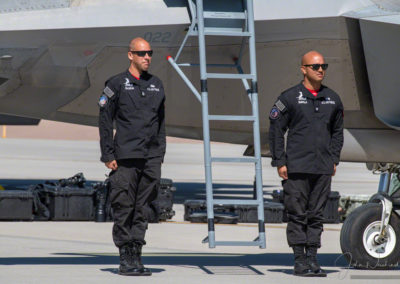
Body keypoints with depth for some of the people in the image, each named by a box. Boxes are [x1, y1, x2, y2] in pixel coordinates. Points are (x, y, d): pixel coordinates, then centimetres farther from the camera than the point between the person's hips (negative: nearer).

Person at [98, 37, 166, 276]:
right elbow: (105, 120, 0)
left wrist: (160, 153, 13)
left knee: (143, 210, 4)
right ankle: (125, 259, 1)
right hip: (126, 158, -4)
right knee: (124, 209, -4)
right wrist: (108, 155, -5)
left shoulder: (156, 85, 14)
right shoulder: (117, 84, 0)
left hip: (151, 158, 4)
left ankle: (137, 255, 7)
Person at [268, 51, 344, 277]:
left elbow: (337, 131, 21)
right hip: (297, 167, -4)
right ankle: (300, 260, 1)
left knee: (316, 215, 6)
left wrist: (334, 160, 11)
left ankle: (312, 258, 10)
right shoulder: (290, 98, -2)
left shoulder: (332, 99, 11)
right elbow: (276, 130, 0)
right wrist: (280, 162, -5)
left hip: (323, 169, 4)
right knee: (297, 214, -3)